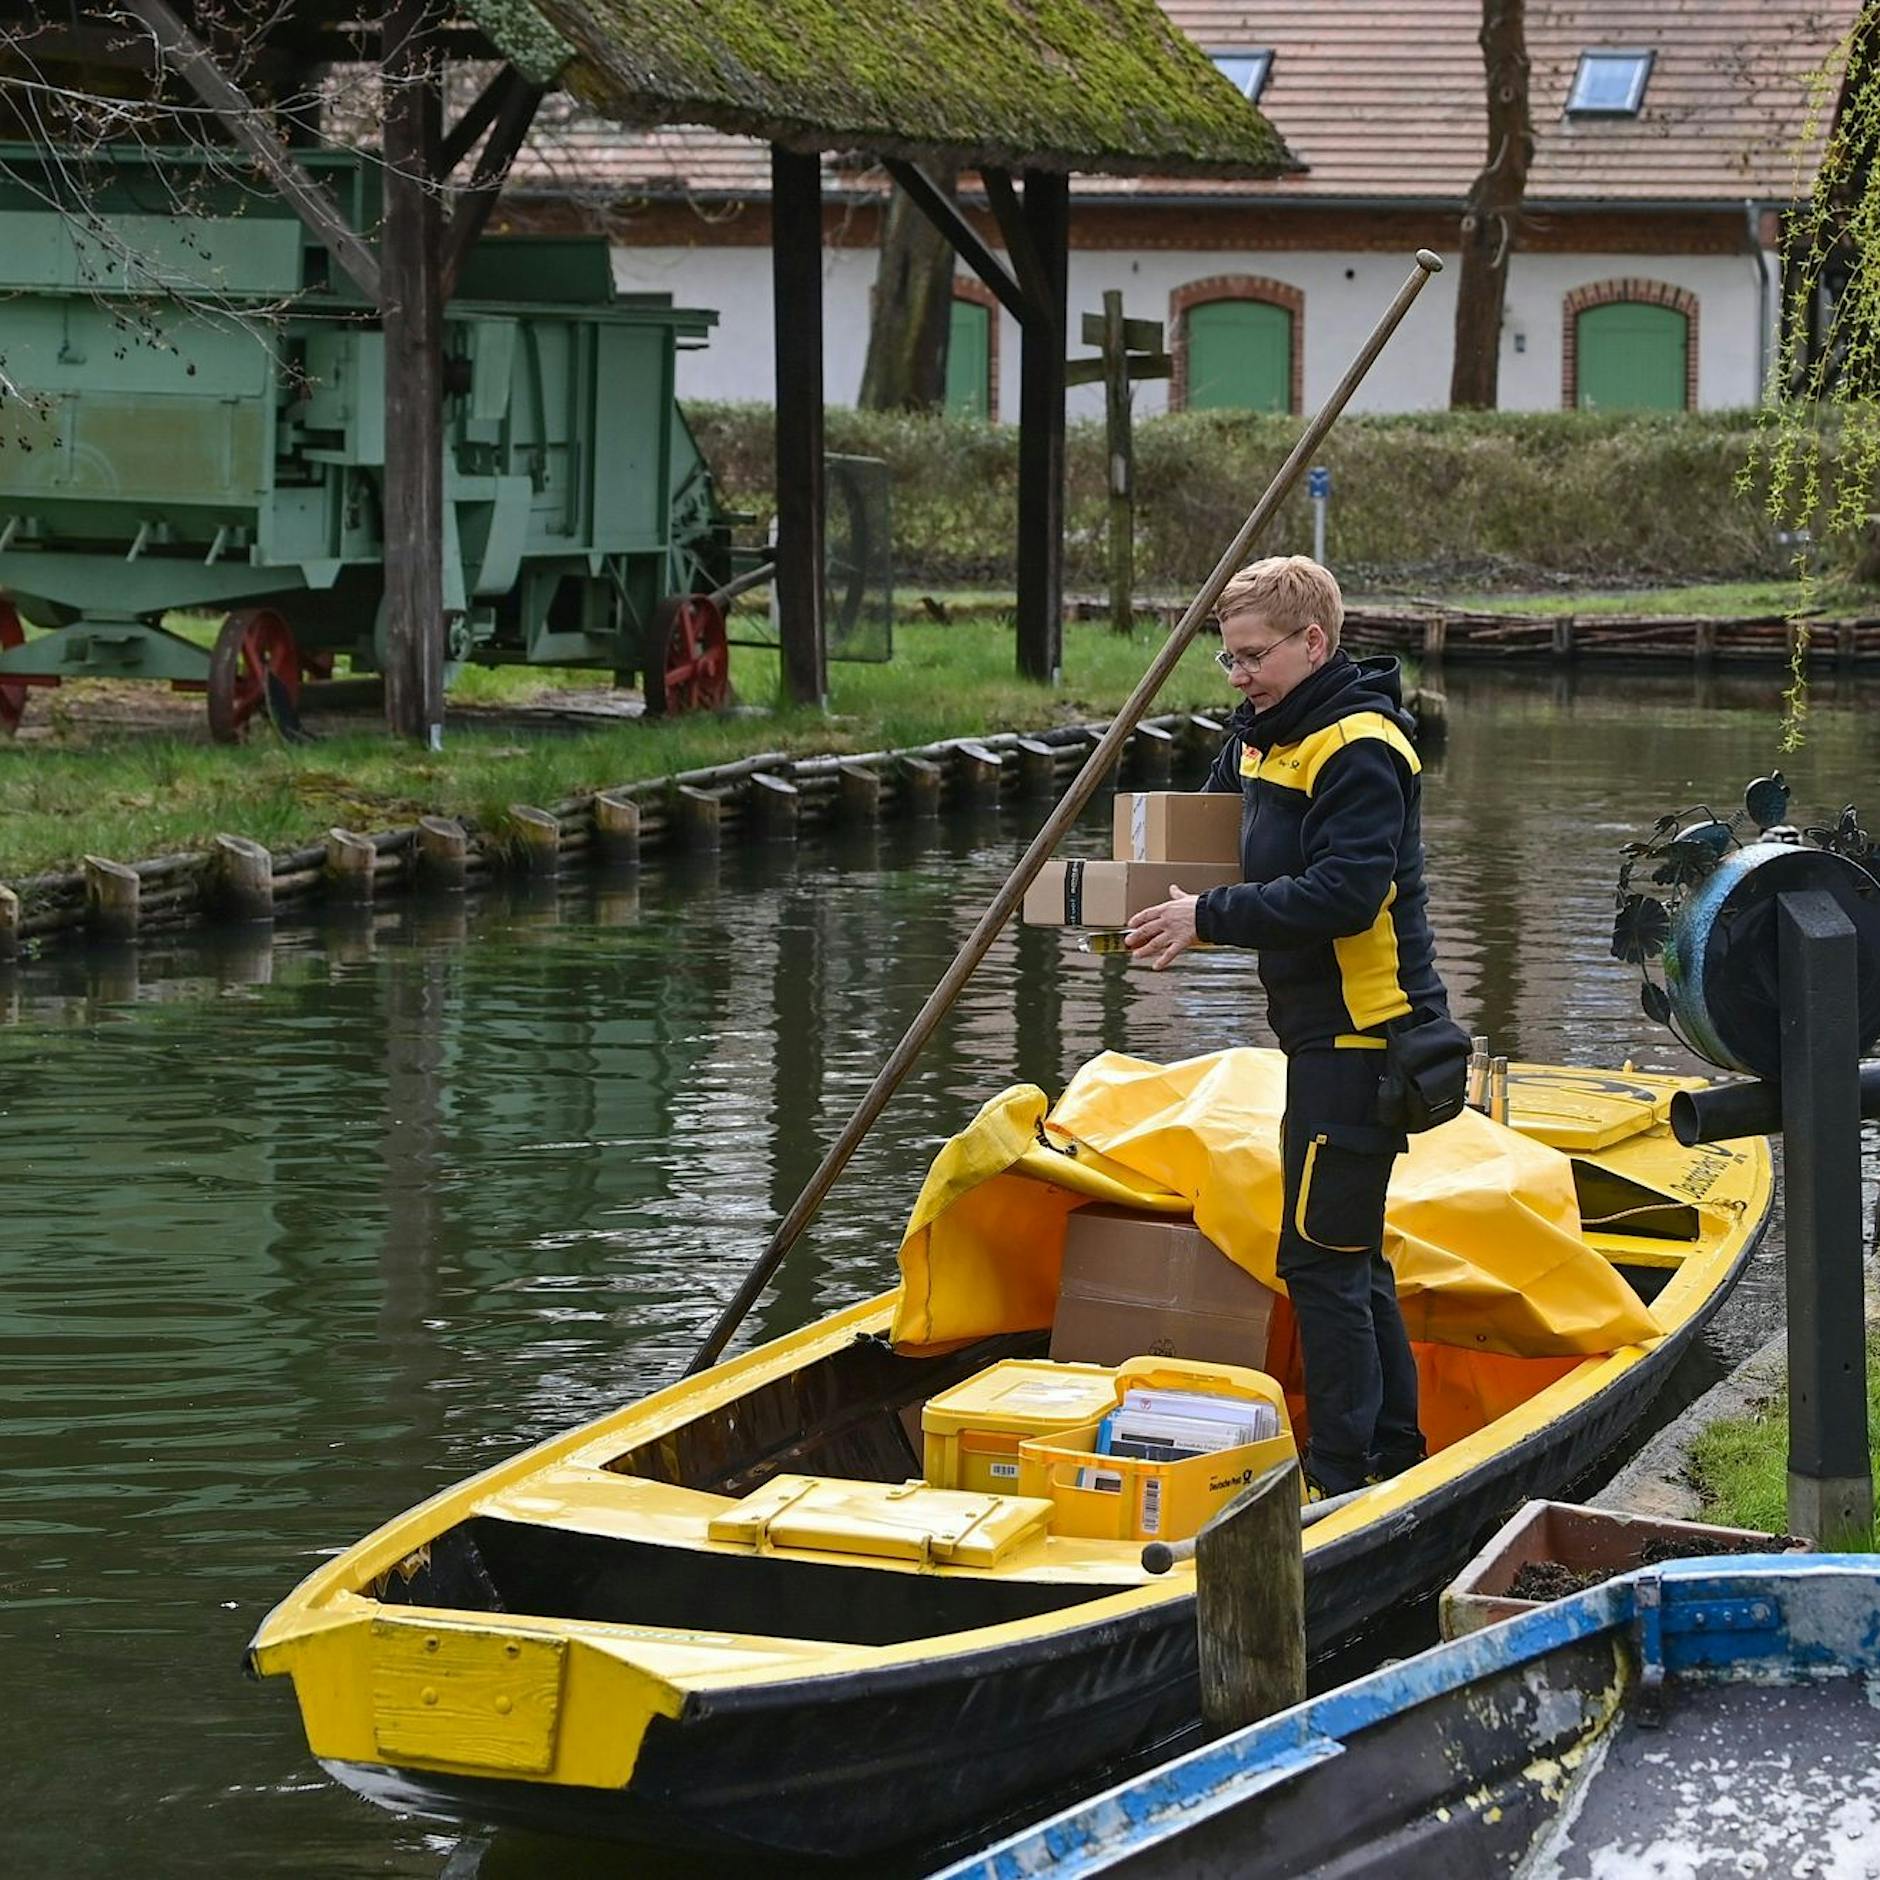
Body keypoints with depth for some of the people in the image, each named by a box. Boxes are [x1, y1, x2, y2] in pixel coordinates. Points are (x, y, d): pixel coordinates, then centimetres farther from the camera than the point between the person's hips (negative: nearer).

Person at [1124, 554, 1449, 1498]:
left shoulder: (1358, 747, -17)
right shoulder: (1265, 731, 13)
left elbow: (1345, 893, -26)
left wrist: (1211, 917, -23)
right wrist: (1185, 916, 6)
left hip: (1359, 1031, -10)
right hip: (1328, 1030, 10)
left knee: (1322, 1254, -8)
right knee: (1349, 1252, 17)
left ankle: (1339, 1473, -3)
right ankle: (1394, 1451, 26)